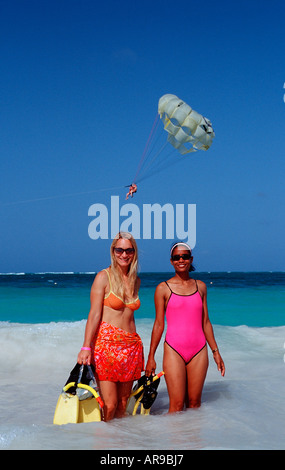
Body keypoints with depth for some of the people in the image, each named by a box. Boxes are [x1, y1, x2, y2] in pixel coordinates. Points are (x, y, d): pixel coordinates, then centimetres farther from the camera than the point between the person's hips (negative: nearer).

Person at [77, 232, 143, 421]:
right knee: (109, 404, -9)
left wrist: (137, 347, 16)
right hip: (107, 343, -5)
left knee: (123, 403, 7)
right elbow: (94, 314, -8)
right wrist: (86, 347, -16)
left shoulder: (135, 280, 13)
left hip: (131, 345, 5)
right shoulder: (104, 277, -3)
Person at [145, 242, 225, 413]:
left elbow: (205, 322, 14)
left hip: (199, 351, 3)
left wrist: (215, 351, 12)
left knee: (194, 402, 6)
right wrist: (151, 356, 1)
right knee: (177, 404, -5)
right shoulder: (163, 288, 1)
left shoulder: (200, 286, 10)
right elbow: (159, 324, 3)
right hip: (174, 350, -3)